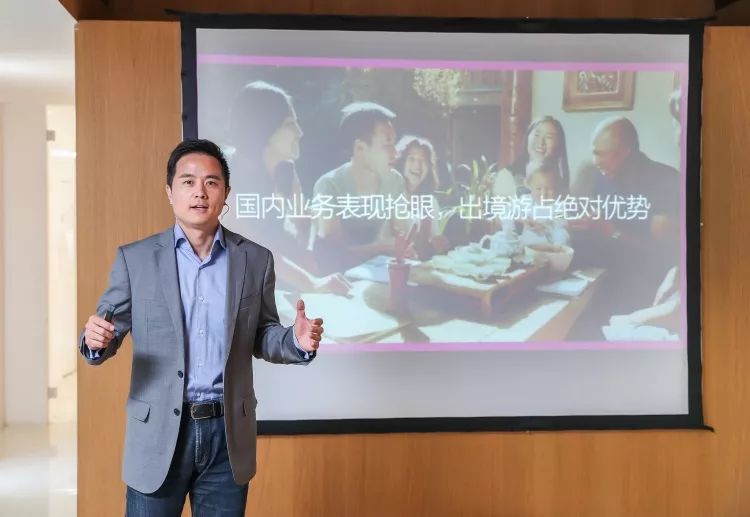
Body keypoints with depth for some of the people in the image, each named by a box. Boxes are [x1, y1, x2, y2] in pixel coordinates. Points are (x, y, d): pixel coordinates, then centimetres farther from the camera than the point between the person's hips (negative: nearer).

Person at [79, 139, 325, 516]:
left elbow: (260, 338, 8)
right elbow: (108, 334, 2)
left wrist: (297, 340, -13)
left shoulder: (256, 259, 2)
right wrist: (96, 340, -22)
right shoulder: (135, 258, -1)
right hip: (159, 433, -1)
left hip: (228, 433, 1)